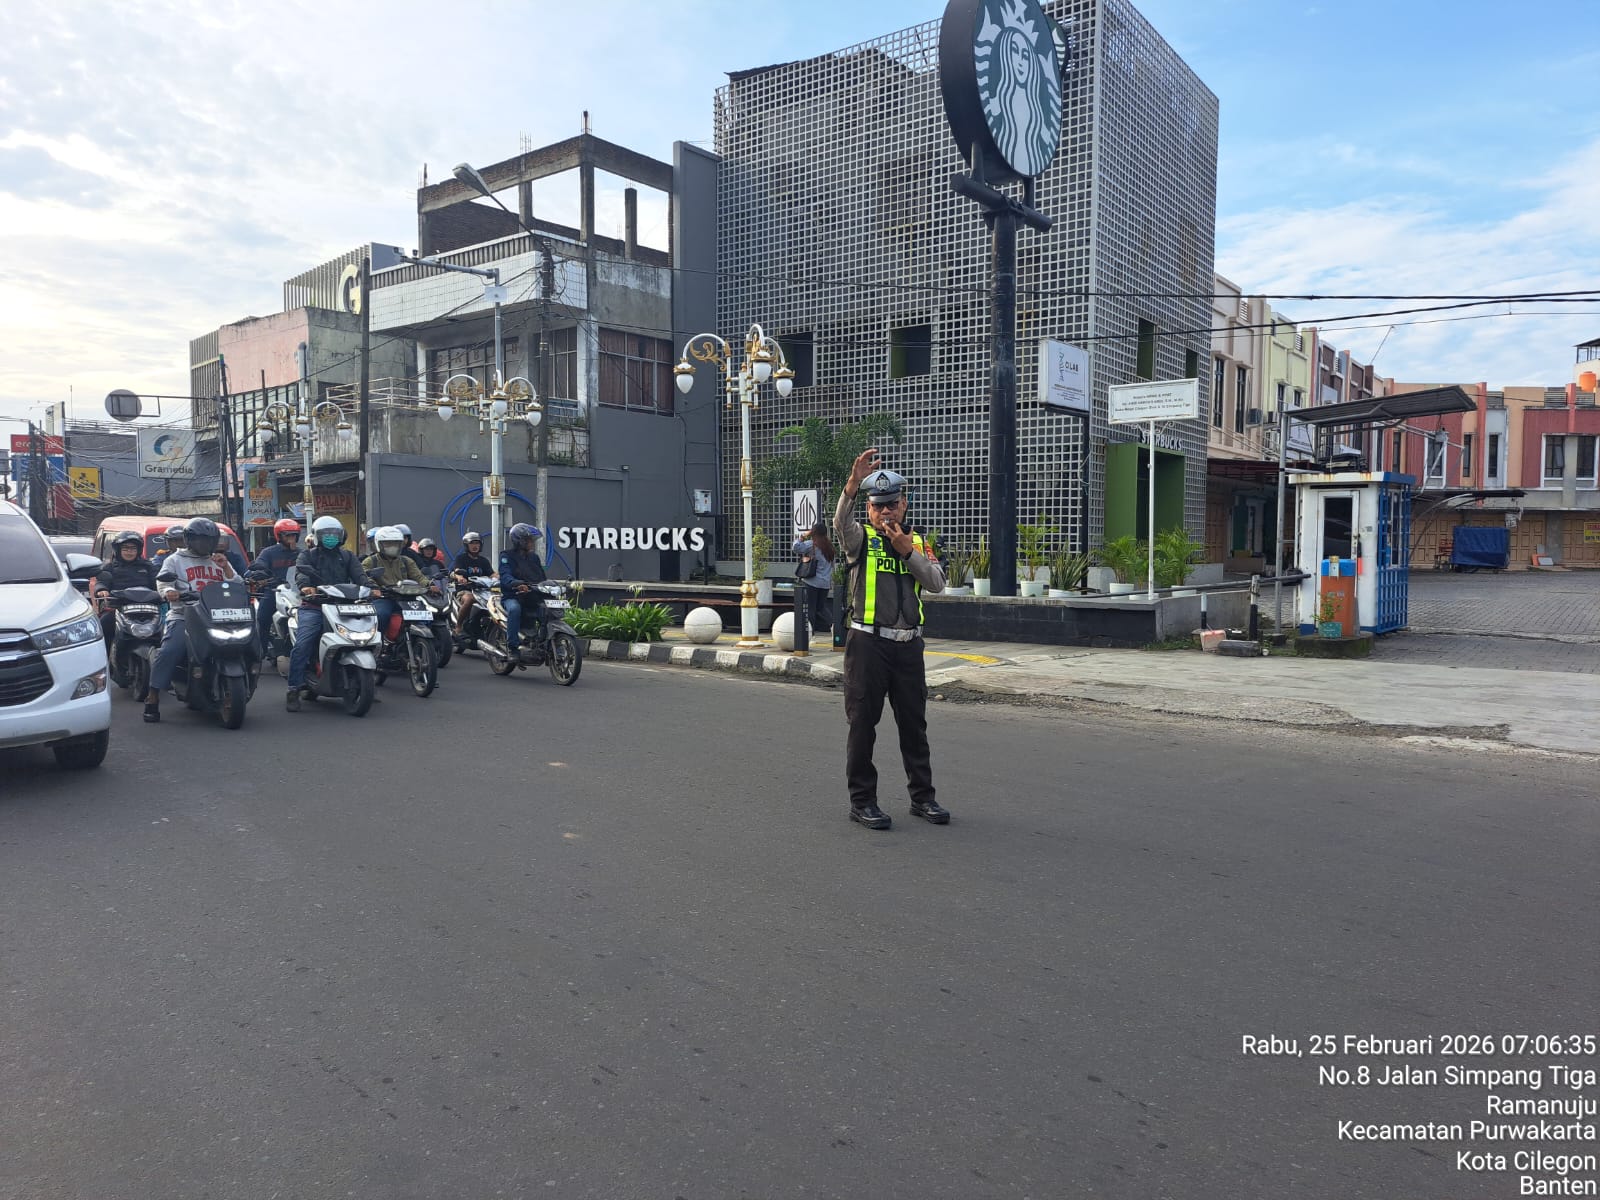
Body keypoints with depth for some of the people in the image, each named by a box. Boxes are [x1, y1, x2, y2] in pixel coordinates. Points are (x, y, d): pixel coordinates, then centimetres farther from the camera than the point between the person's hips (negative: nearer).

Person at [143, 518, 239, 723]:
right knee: (170, 651, -25)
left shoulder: (220, 561, 25)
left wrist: (225, 568, -1)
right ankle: (152, 699, -18)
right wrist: (168, 592, -26)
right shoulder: (175, 560, 15)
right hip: (184, 616, -3)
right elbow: (163, 581, -2)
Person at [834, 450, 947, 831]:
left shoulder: (918, 542, 13)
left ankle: (922, 796, 22)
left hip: (908, 645, 4)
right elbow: (841, 520, -21)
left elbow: (937, 584, 1)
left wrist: (908, 552, -10)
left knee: (914, 724, 11)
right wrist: (853, 482, -36)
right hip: (868, 643, -3)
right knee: (863, 724, 0)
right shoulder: (860, 538, 3)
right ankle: (862, 800, 10)